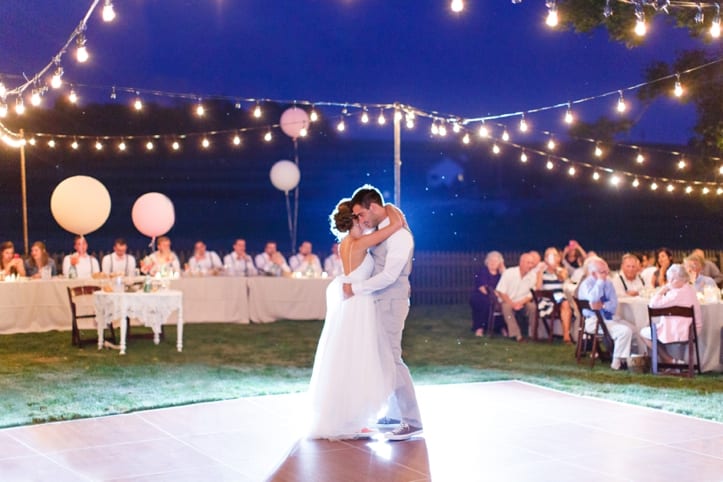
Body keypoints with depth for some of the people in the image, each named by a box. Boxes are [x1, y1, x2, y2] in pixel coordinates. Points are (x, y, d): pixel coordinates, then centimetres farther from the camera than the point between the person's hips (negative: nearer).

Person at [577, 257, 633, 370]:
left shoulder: (608, 283, 11)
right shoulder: (586, 284, -8)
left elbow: (614, 304, 3)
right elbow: (593, 300, -28)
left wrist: (603, 305, -18)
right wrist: (600, 281, -21)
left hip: (608, 318, 7)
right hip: (594, 321, -7)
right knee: (624, 331, -24)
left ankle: (624, 359, -6)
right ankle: (617, 362, -12)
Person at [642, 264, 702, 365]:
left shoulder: (677, 293, -25)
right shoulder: (690, 289, 8)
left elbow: (653, 303, -24)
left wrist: (662, 290, -13)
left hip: (678, 332, -10)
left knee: (644, 333, 7)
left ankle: (671, 361, 2)